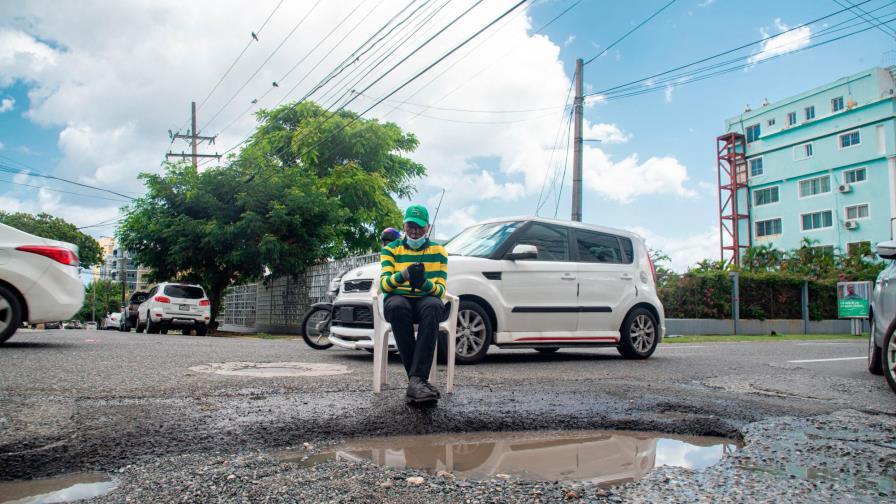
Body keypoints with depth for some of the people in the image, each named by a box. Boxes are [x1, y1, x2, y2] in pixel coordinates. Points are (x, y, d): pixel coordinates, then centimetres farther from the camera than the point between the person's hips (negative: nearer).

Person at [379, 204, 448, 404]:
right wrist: (402, 275, -27)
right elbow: (383, 284, -4)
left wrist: (425, 283, -23)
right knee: (397, 306, -38)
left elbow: (441, 289, 2)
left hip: (426, 300, 0)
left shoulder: (438, 251, 12)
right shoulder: (391, 249, 11)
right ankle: (418, 379, -39)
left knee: (432, 306, -37)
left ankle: (416, 379, -45)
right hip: (398, 299, 0)